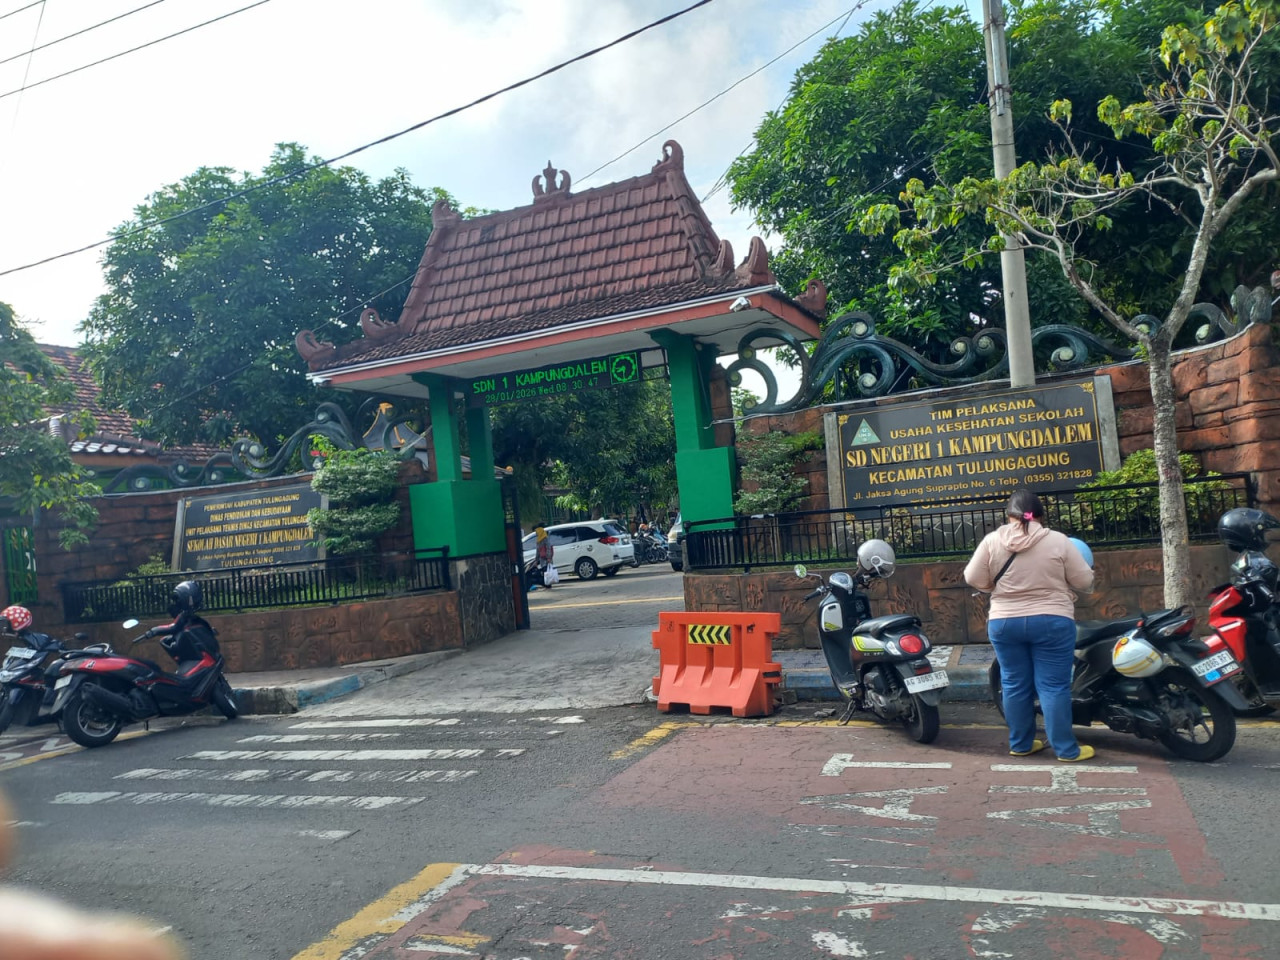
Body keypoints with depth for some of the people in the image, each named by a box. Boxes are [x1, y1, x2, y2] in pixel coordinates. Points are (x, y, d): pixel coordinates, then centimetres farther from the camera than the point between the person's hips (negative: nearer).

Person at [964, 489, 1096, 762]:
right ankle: (1066, 749, 8)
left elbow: (974, 579, -1)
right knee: (1054, 686, 3)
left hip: (1004, 623, 2)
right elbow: (1084, 581, -2)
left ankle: (1020, 744, 20)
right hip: (1052, 622, -2)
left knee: (1015, 685, 10)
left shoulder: (992, 541, -3)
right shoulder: (1058, 540, -6)